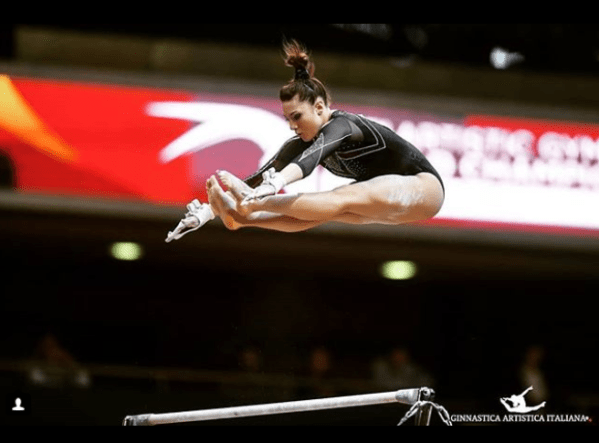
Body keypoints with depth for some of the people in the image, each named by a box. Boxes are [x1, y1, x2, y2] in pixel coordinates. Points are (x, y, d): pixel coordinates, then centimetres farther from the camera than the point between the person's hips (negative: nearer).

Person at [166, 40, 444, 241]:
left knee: (344, 200, -34)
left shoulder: (341, 126, -26)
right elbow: (260, 178, -12)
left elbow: (314, 155, -47)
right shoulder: (302, 142, -4)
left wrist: (277, 183, -67)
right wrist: (209, 209, -23)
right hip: (385, 198, 9)